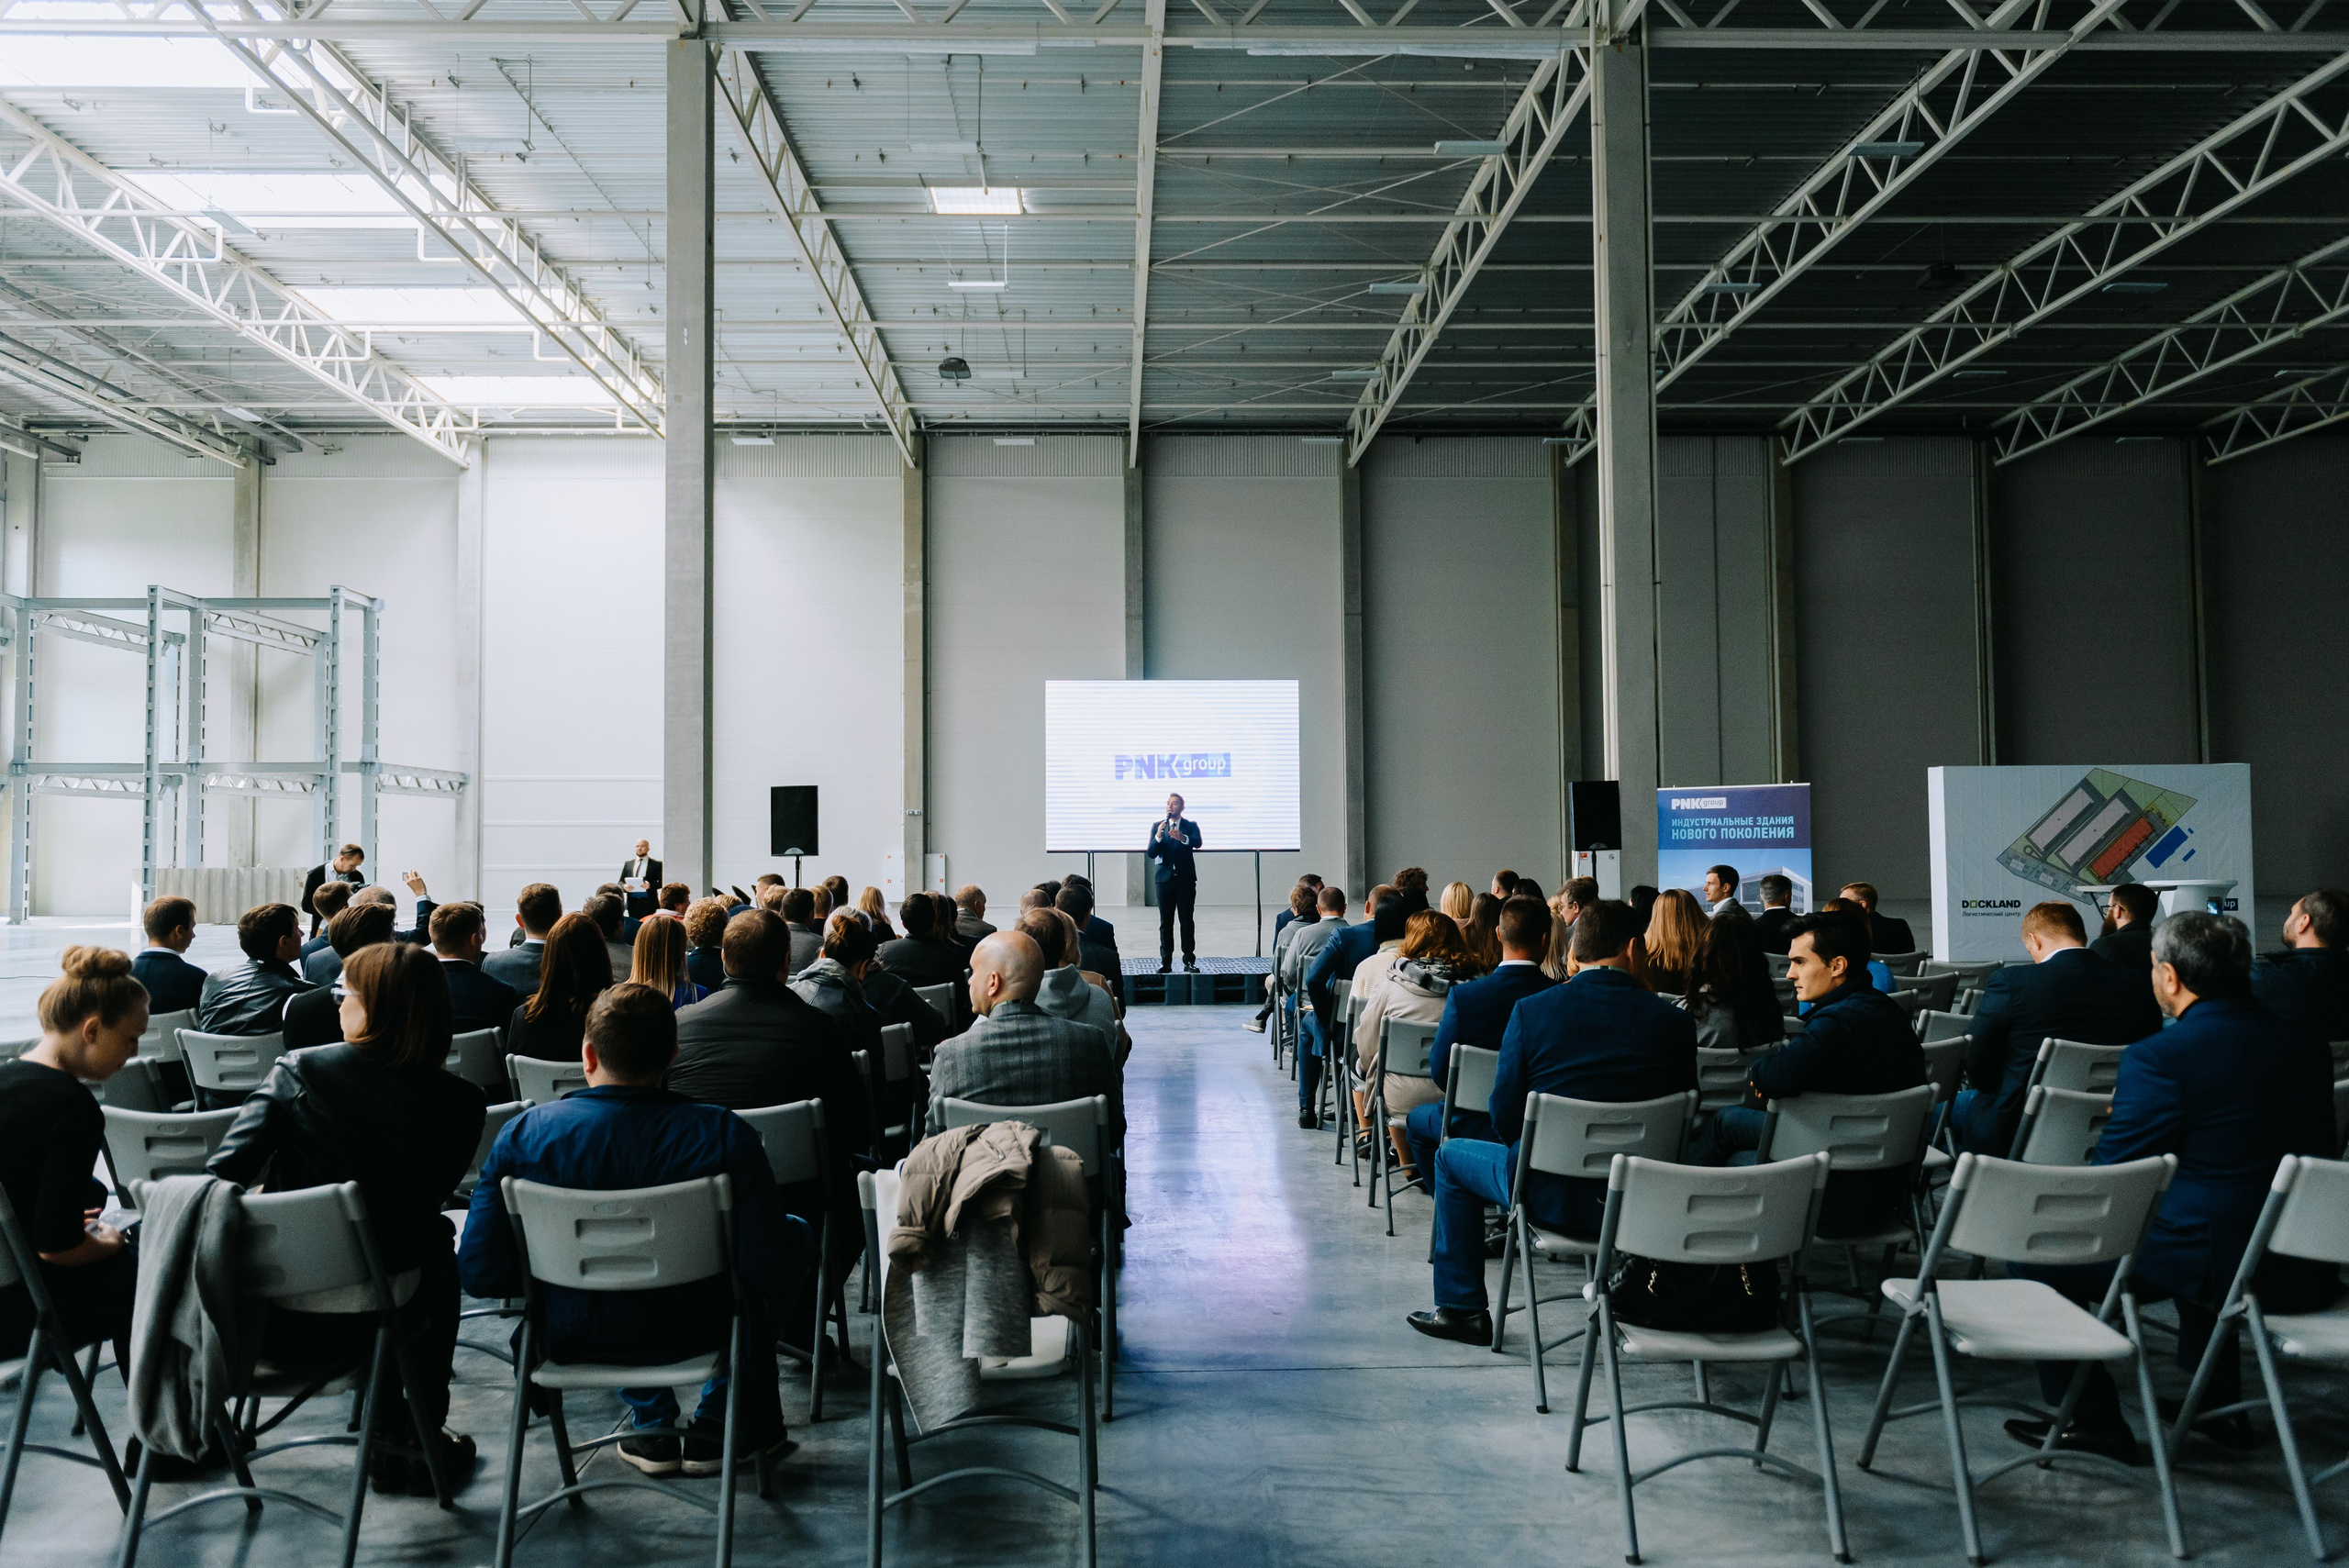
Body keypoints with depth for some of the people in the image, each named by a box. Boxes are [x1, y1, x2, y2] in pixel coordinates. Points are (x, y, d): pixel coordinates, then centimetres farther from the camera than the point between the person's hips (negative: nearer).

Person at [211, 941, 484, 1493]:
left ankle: (391, 1436, 42)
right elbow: (424, 1203, 1)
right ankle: (422, 1443, 35)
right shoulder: (459, 1102, -10)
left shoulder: (296, 1071, -10)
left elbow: (220, 1177, -12)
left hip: (267, 1319, 2)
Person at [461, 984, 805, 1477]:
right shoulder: (723, 1135, -24)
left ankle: (654, 1433, 42)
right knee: (797, 1233, 25)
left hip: (568, 1336, 3)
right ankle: (718, 1431, 33)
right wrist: (800, 1244, 0)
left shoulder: (523, 1134, -17)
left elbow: (480, 1272, -13)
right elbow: (775, 1271, -24)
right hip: (691, 1333, -2)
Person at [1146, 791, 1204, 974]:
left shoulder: (1190, 826, 4)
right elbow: (1151, 854, -2)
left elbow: (1198, 842, -18)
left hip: (1186, 879, -1)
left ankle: (1189, 961, 4)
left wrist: (1183, 838, -39)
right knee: (1165, 922, 2)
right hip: (1165, 879, 1)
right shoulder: (1157, 826, 7)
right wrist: (1158, 836, -20)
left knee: (1187, 921, -1)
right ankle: (1166, 962, 4)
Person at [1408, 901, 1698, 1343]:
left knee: (1450, 1156, 25)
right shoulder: (1674, 1021, -7)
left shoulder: (1530, 1010, -11)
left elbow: (1505, 1122, -7)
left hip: (1550, 1197, -2)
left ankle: (1460, 1309, 27)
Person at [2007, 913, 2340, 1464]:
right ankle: (2218, 1404, 41)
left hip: (2222, 1264, -8)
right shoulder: (2301, 1044, 5)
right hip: (2307, 1270, 8)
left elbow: (2108, 1177, -12)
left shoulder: (2160, 1056, -18)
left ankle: (2092, 1419, 14)